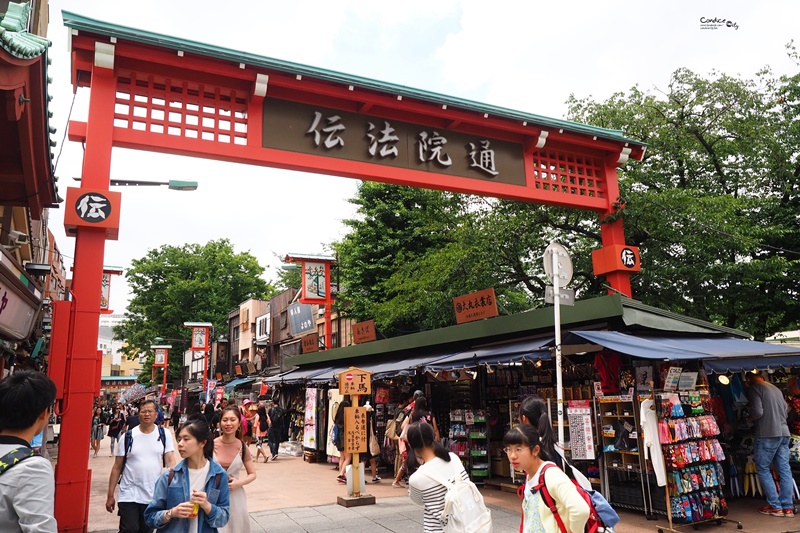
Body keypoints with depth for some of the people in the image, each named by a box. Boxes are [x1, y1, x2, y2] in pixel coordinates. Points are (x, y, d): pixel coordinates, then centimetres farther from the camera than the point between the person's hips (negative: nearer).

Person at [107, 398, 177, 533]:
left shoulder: (164, 435, -1)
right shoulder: (128, 436, -3)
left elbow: (170, 461, -4)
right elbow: (117, 467, 2)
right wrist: (110, 495, 2)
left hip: (153, 496, 1)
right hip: (129, 495, -1)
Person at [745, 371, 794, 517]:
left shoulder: (754, 388, -8)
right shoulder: (776, 389, 16)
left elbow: (757, 412, -17)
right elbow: (786, 410, 19)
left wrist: (749, 419, 2)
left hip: (767, 434, -7)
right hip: (784, 433, 7)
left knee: (763, 469, 4)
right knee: (785, 470, 8)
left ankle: (775, 506, 4)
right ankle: (788, 507, 11)